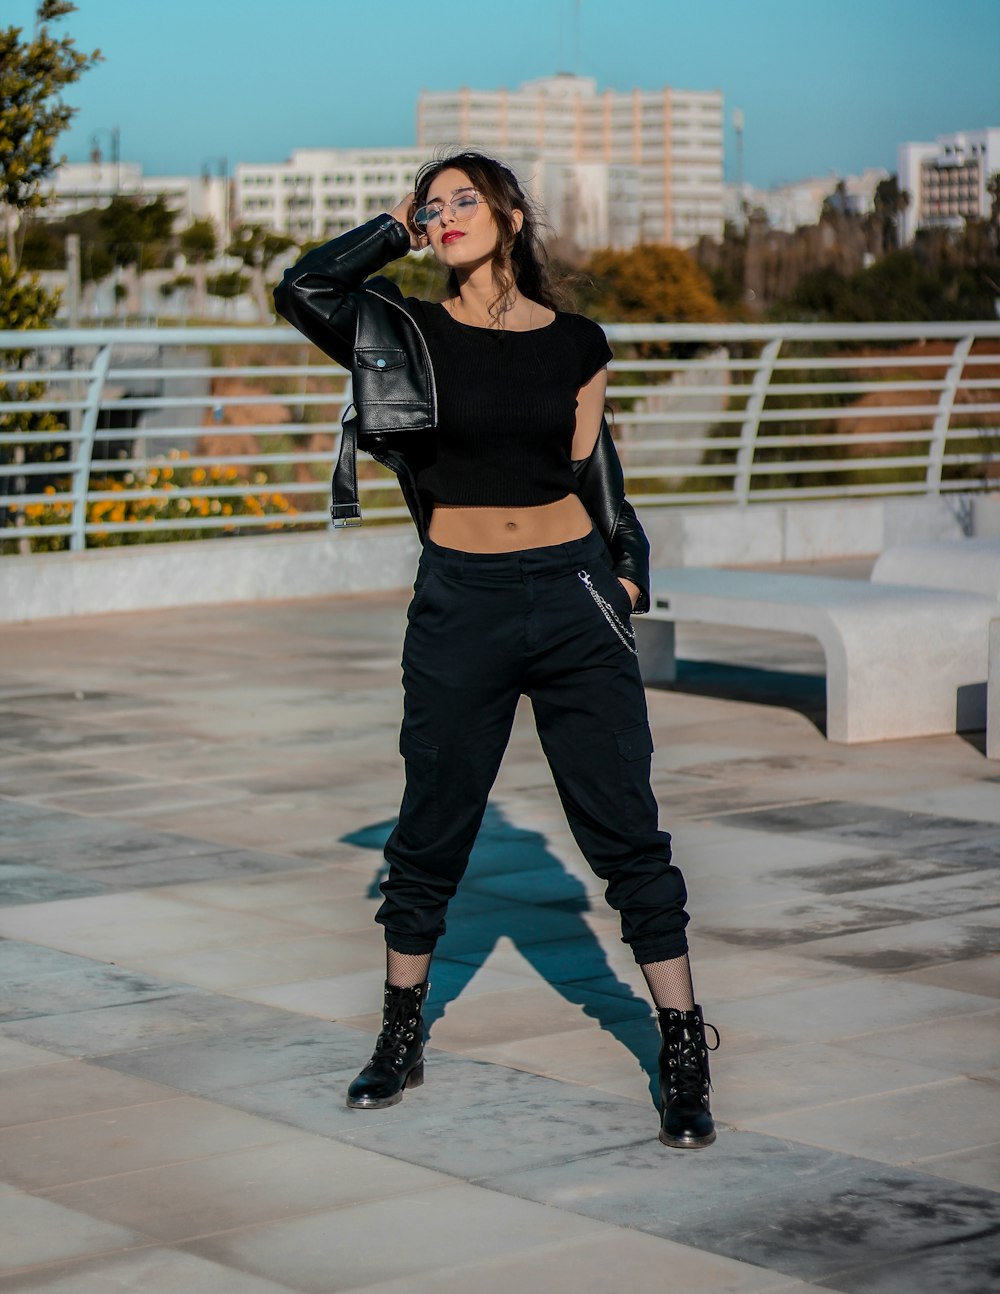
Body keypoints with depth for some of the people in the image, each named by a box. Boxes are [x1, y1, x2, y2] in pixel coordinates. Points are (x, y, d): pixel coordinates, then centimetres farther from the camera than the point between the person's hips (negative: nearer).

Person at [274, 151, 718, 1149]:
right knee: (432, 830, 10)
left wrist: (626, 573, 6)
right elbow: (301, 290, -14)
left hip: (572, 596, 0)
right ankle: (401, 1039, 28)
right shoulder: (406, 334, 1)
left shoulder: (577, 345, 5)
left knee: (624, 827, 1)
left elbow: (593, 471, 14)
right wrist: (395, 230, -3)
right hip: (460, 605, 0)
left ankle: (684, 1055, 8)